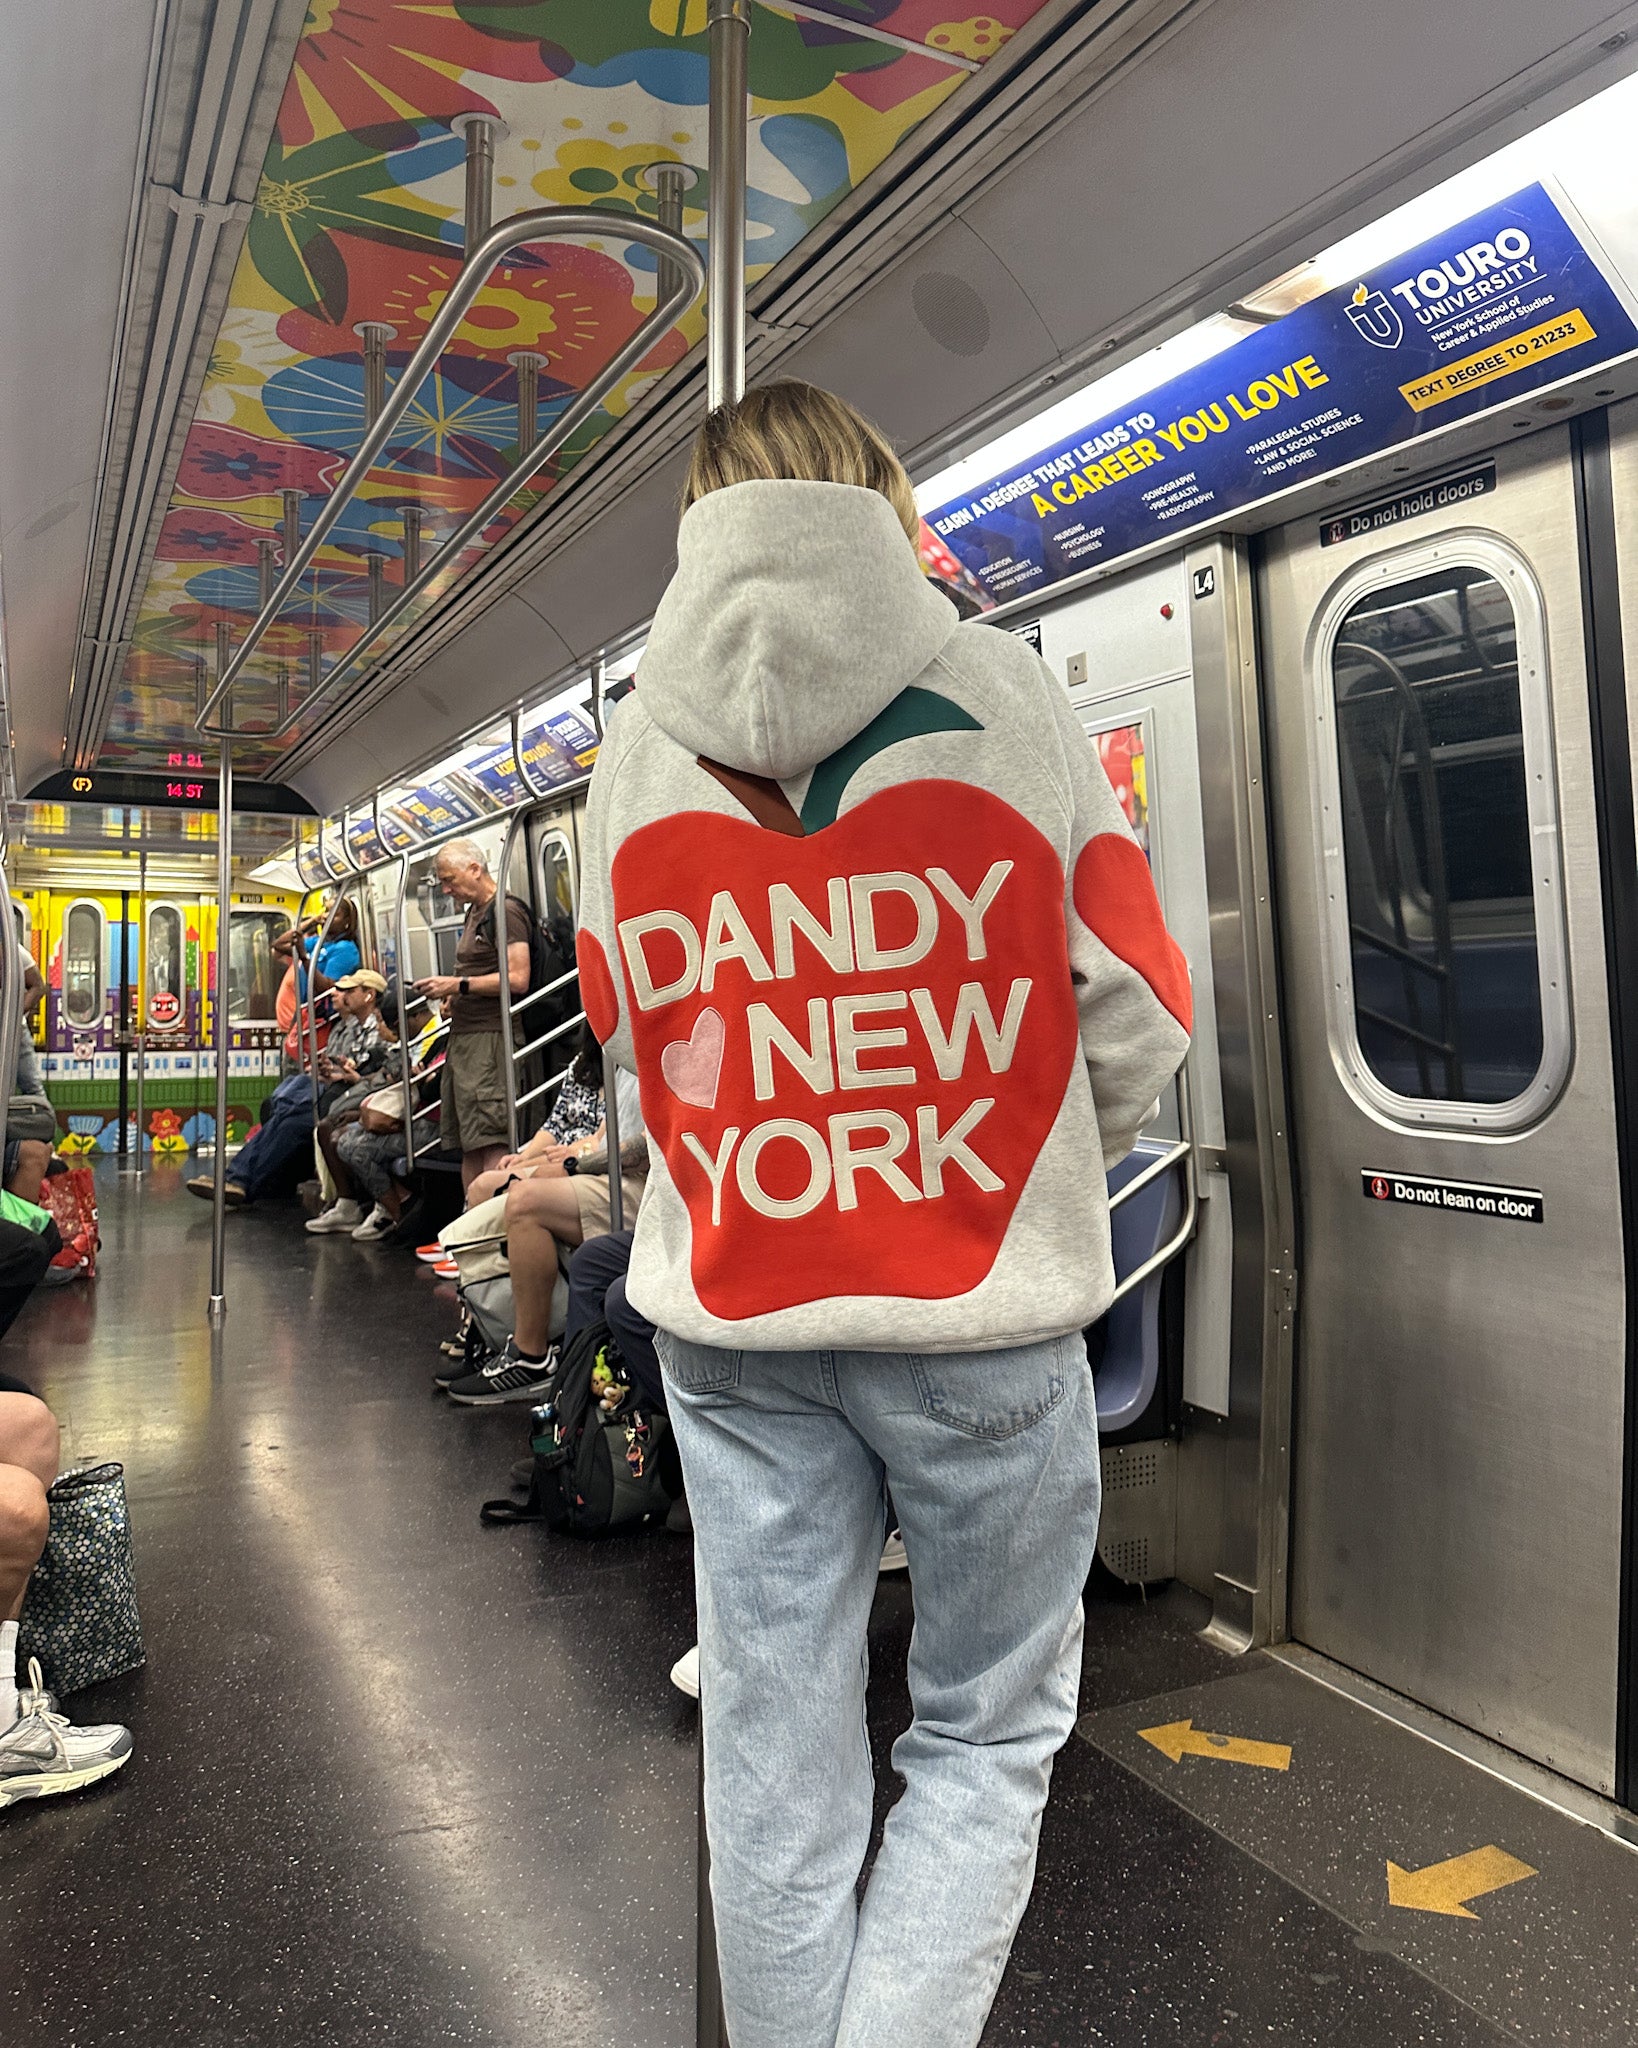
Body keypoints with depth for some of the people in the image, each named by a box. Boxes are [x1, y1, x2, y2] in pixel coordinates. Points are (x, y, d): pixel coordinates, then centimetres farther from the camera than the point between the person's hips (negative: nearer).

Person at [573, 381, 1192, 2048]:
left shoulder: (640, 742, 4)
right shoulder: (998, 691, -3)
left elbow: (628, 1028, 12)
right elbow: (1135, 1019, -3)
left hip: (730, 1320, 3)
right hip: (984, 1313, -2)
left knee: (774, 1753, 16)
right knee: (988, 1733, 17)